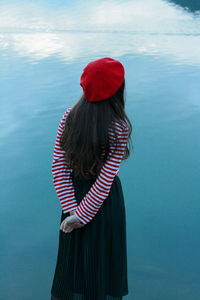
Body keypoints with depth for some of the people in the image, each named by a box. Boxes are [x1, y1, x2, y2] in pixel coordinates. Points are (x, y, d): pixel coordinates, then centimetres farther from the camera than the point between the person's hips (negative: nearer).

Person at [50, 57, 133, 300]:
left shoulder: (69, 117, -11)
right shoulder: (119, 128, -21)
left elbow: (58, 165, -12)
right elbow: (106, 178, -24)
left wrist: (72, 208, -11)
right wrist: (83, 213, -17)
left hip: (74, 192, 4)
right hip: (106, 199, -3)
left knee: (74, 250, 22)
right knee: (104, 253, 18)